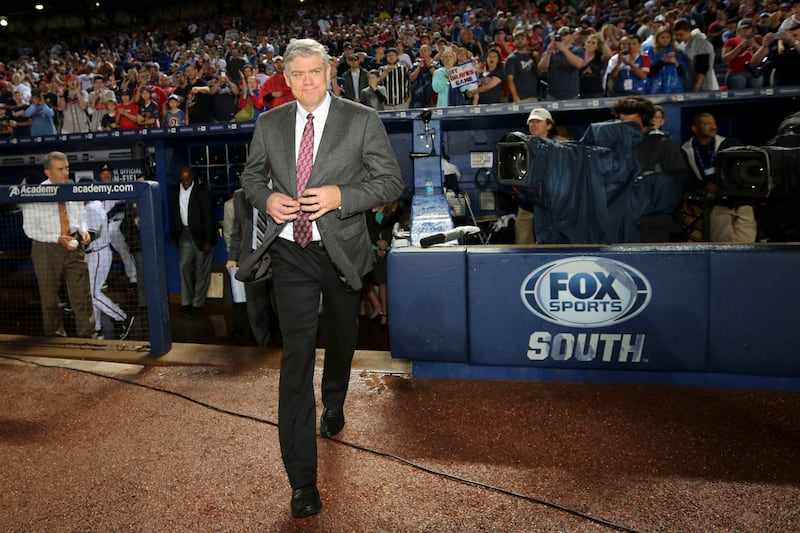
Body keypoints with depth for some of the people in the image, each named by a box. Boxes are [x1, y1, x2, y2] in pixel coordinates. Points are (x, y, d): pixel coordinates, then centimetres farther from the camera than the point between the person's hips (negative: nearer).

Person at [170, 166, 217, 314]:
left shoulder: (202, 192, -12)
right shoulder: (176, 191, 4)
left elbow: (208, 217, -12)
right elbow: (175, 214, 12)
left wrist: (208, 241, -14)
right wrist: (174, 235, 11)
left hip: (201, 235, -5)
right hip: (185, 234, 5)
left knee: (201, 270, 2)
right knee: (184, 266, 1)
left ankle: (198, 303, 12)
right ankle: (186, 301, 10)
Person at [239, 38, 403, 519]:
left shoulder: (363, 120, -5)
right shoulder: (270, 123, 4)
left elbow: (391, 181, -7)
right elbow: (252, 175, 15)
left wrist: (340, 196, -22)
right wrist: (267, 198, -9)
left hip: (342, 248, 0)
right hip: (292, 252, 1)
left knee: (342, 338, 21)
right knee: (297, 355, -6)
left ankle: (334, 404, 55)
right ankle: (303, 480, 2)